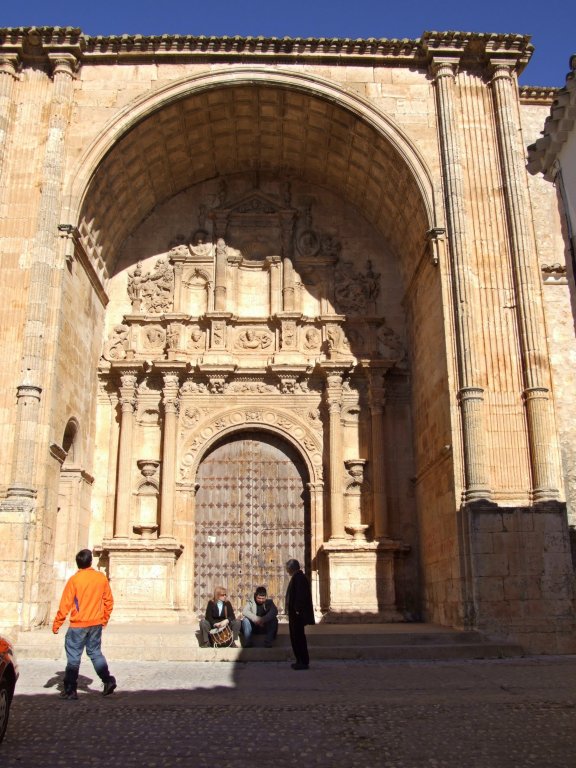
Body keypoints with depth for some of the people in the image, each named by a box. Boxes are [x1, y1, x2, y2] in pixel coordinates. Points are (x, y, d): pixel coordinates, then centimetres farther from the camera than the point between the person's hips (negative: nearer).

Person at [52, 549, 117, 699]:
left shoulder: (74, 580, -12)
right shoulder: (101, 578, 0)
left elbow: (65, 605, -11)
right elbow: (109, 601, 6)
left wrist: (56, 624, -2)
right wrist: (104, 620, 18)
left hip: (78, 625, -4)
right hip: (96, 624, 4)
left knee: (73, 657, 6)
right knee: (95, 653, 17)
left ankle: (70, 690, 9)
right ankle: (108, 680, 8)